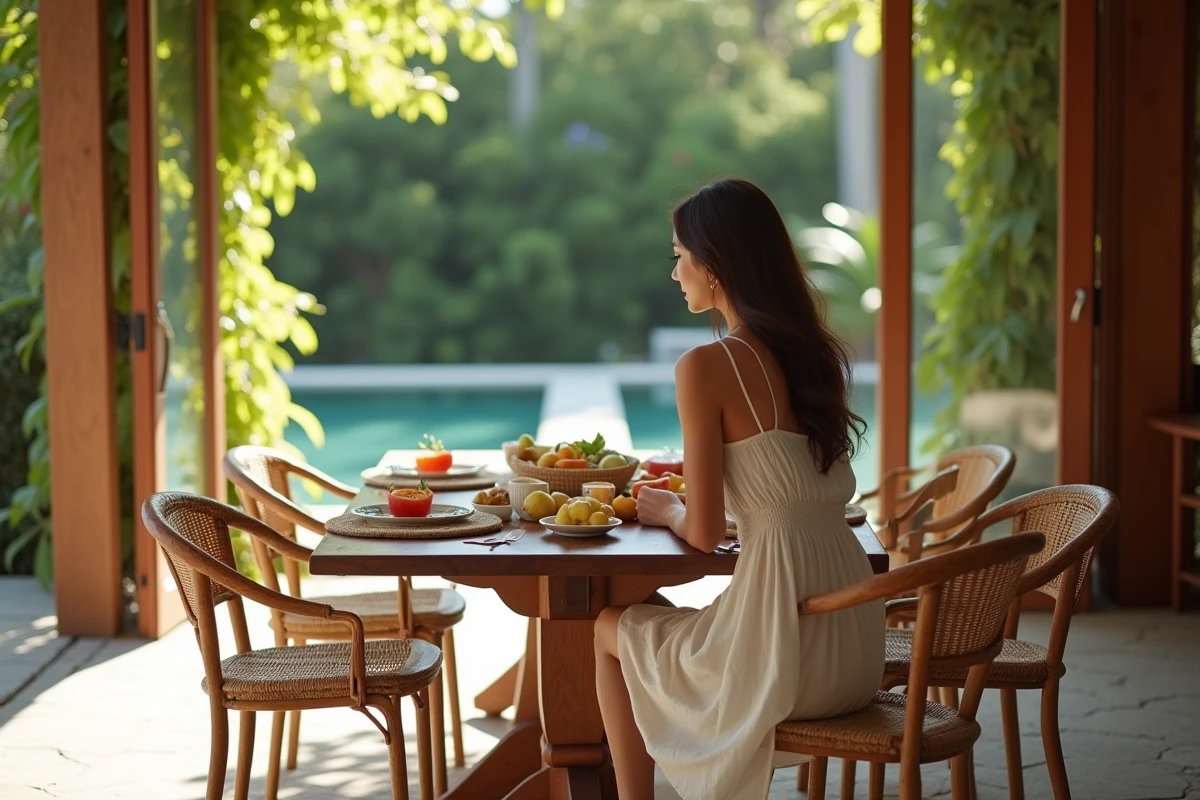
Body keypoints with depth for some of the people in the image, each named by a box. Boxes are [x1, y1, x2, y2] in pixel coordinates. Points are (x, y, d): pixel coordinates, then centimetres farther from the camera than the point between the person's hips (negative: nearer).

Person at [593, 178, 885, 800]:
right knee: (671, 627, 35)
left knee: (612, 631, 22)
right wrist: (692, 484, 22)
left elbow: (705, 533, -10)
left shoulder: (705, 367, -12)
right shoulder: (816, 352, 9)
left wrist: (665, 509, 11)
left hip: (783, 651, -7)